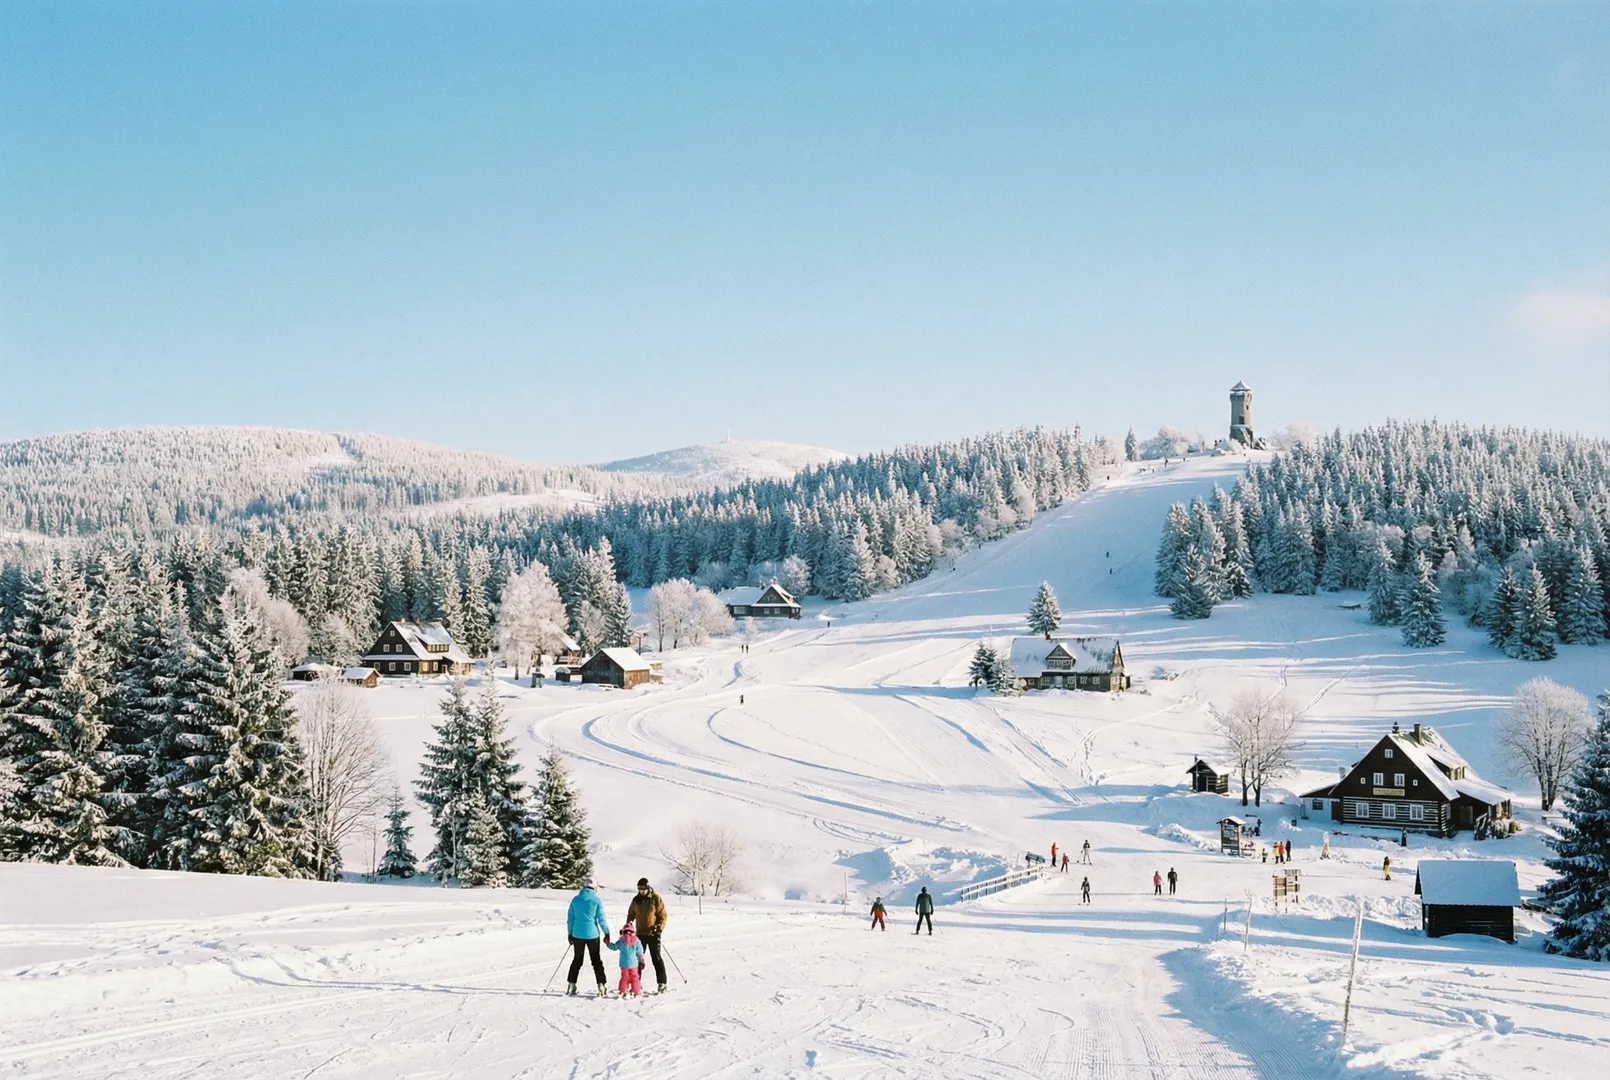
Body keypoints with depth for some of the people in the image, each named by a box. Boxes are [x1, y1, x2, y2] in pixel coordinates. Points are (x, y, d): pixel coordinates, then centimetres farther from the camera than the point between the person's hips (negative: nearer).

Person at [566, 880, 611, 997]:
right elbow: (601, 919, -6)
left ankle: (571, 985, 13)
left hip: (577, 934, 3)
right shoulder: (596, 900, -8)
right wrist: (607, 933, 5)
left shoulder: (575, 899, 2)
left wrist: (570, 933, 17)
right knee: (596, 960, 6)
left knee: (577, 960, 15)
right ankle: (601, 986, 2)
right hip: (592, 934, -3)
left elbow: (570, 918, 7)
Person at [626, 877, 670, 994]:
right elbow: (631, 915, 17)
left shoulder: (656, 899, -6)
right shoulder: (636, 900, 7)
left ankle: (661, 983, 2)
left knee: (656, 958, -2)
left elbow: (663, 915, -5)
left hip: (653, 933, -4)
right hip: (640, 934, 4)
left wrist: (659, 929, -16)